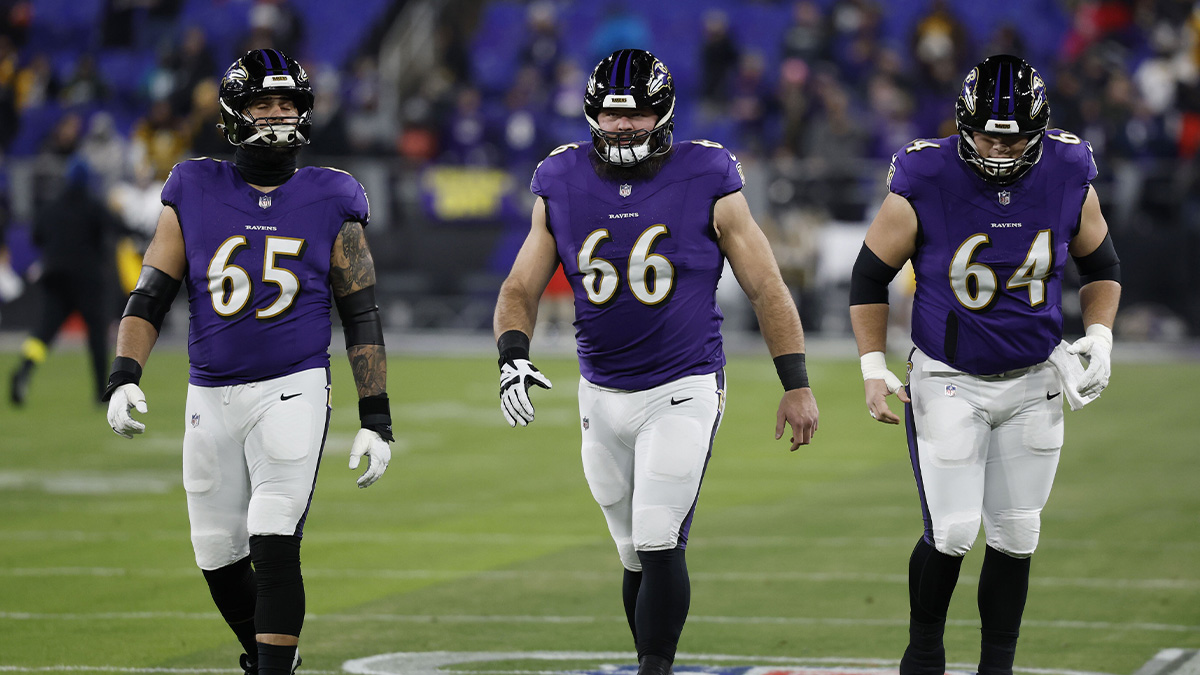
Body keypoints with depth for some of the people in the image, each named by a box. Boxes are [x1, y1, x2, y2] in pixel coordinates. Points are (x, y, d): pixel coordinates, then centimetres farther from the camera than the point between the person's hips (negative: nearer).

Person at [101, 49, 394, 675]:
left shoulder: (329, 203, 1)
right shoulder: (193, 195, 4)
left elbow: (362, 319, 4)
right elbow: (150, 296, 2)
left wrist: (376, 421, -1)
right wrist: (123, 378, -13)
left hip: (292, 389, -3)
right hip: (211, 398, 3)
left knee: (274, 545, -17)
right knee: (220, 558, 10)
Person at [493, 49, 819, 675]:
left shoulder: (707, 186, -7)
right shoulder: (562, 188, 1)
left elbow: (766, 289, -1)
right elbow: (520, 289, 6)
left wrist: (797, 385, -2)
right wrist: (513, 357, -13)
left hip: (683, 392, -4)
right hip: (602, 397, 4)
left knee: (659, 543, -16)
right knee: (637, 558, 12)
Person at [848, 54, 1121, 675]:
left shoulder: (1068, 178, -9)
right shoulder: (923, 186, -18)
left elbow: (1101, 268, 10)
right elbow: (870, 276, -4)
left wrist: (1099, 338, -5)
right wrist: (873, 368, -10)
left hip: (1033, 383, 3)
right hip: (948, 382, -3)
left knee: (1015, 538, 5)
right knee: (952, 534, -9)